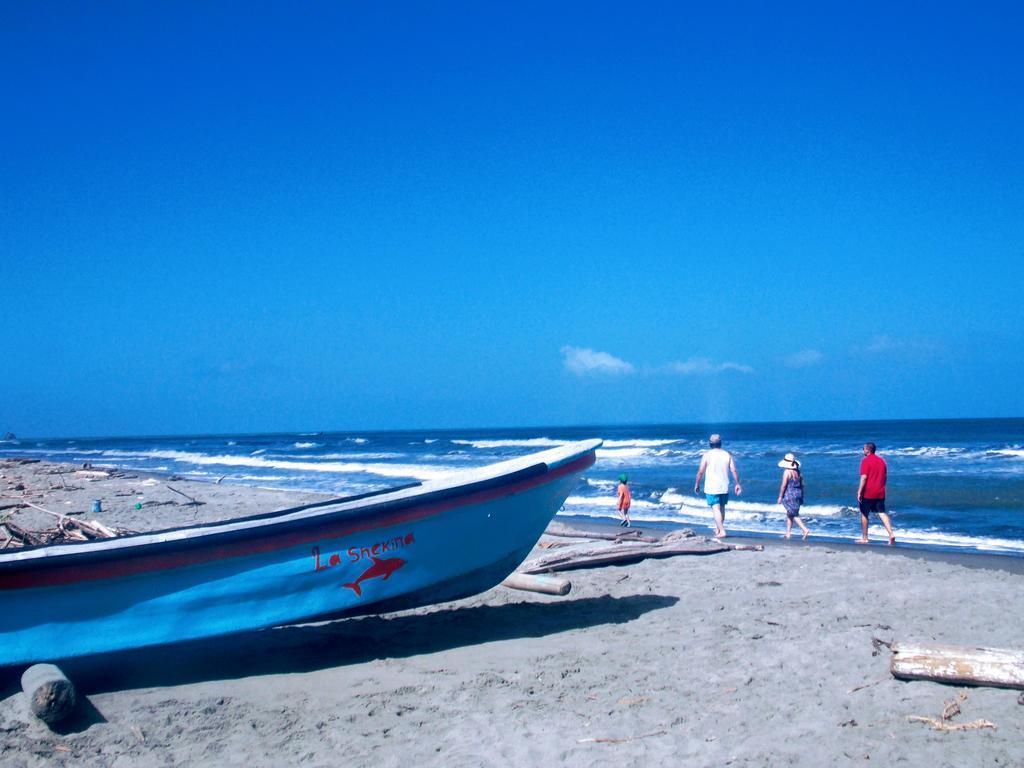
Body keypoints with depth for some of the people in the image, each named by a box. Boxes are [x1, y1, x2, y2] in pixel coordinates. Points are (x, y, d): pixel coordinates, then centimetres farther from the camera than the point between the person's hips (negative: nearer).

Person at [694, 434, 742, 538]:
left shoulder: (707, 455, -6)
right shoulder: (728, 455, 4)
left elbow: (700, 472, -7)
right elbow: (734, 470, -1)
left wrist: (696, 484, 4)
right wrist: (737, 484, 5)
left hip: (711, 487, -4)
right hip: (724, 487, 4)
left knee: (716, 509, -5)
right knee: (722, 508, 19)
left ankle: (721, 531, -15)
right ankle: (718, 528, 32)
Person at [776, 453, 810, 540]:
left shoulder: (787, 472, -14)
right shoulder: (798, 471, 8)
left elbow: (784, 485, -15)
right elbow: (802, 485, 12)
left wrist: (780, 497, -8)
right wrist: (801, 496, 20)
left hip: (790, 494, -8)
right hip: (798, 494, 8)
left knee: (794, 515, -4)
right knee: (789, 514, 16)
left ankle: (805, 529, -16)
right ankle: (788, 533, 20)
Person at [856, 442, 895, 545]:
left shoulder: (865, 461, -11)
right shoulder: (881, 460, 11)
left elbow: (864, 477, -17)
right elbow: (884, 476, 17)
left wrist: (859, 492, -15)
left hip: (868, 493, -6)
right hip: (880, 493, 6)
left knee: (864, 514, 7)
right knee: (882, 513, 4)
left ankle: (864, 538, 13)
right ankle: (891, 534, -13)